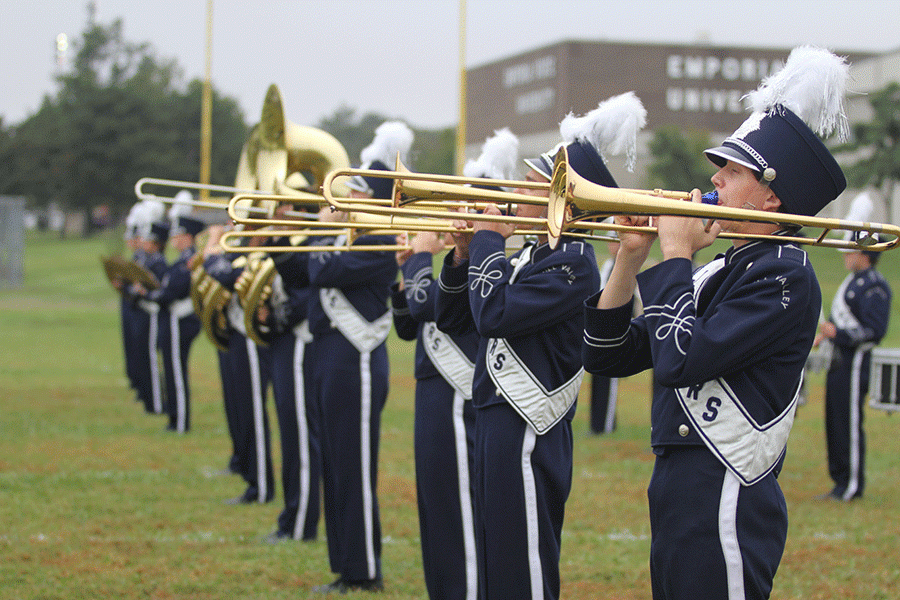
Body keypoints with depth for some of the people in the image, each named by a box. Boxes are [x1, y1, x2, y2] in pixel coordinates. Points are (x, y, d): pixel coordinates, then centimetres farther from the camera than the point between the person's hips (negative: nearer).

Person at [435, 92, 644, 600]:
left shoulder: (573, 264, -14)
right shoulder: (528, 258, 14)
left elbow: (493, 313, -24)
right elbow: (453, 319, 18)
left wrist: (489, 243, -10)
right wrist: (464, 255, 3)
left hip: (528, 440, -10)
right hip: (497, 426, 10)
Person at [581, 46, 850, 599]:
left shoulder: (786, 278, -12)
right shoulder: (716, 274, 14)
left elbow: (679, 361, -22)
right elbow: (610, 356, 12)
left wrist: (675, 254, -10)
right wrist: (632, 256, 2)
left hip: (724, 512, -9)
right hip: (677, 494, 9)